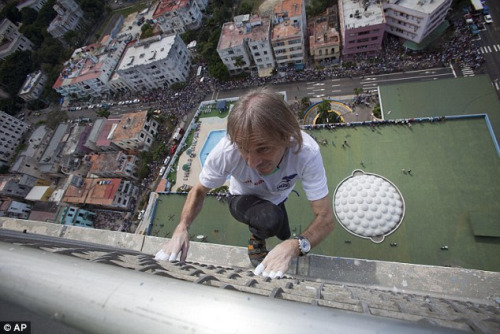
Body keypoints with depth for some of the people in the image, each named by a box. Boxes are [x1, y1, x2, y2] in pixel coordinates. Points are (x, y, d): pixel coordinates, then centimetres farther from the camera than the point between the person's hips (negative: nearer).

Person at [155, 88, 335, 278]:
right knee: (271, 220, -33)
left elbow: (326, 218, -35)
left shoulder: (307, 152, -40)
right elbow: (199, 191, -20)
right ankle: (256, 239, 3)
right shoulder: (226, 151, -39)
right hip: (243, 200, -2)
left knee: (283, 236, 26)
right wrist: (182, 228, -36)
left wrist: (294, 246, -53)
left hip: (278, 198, 2)